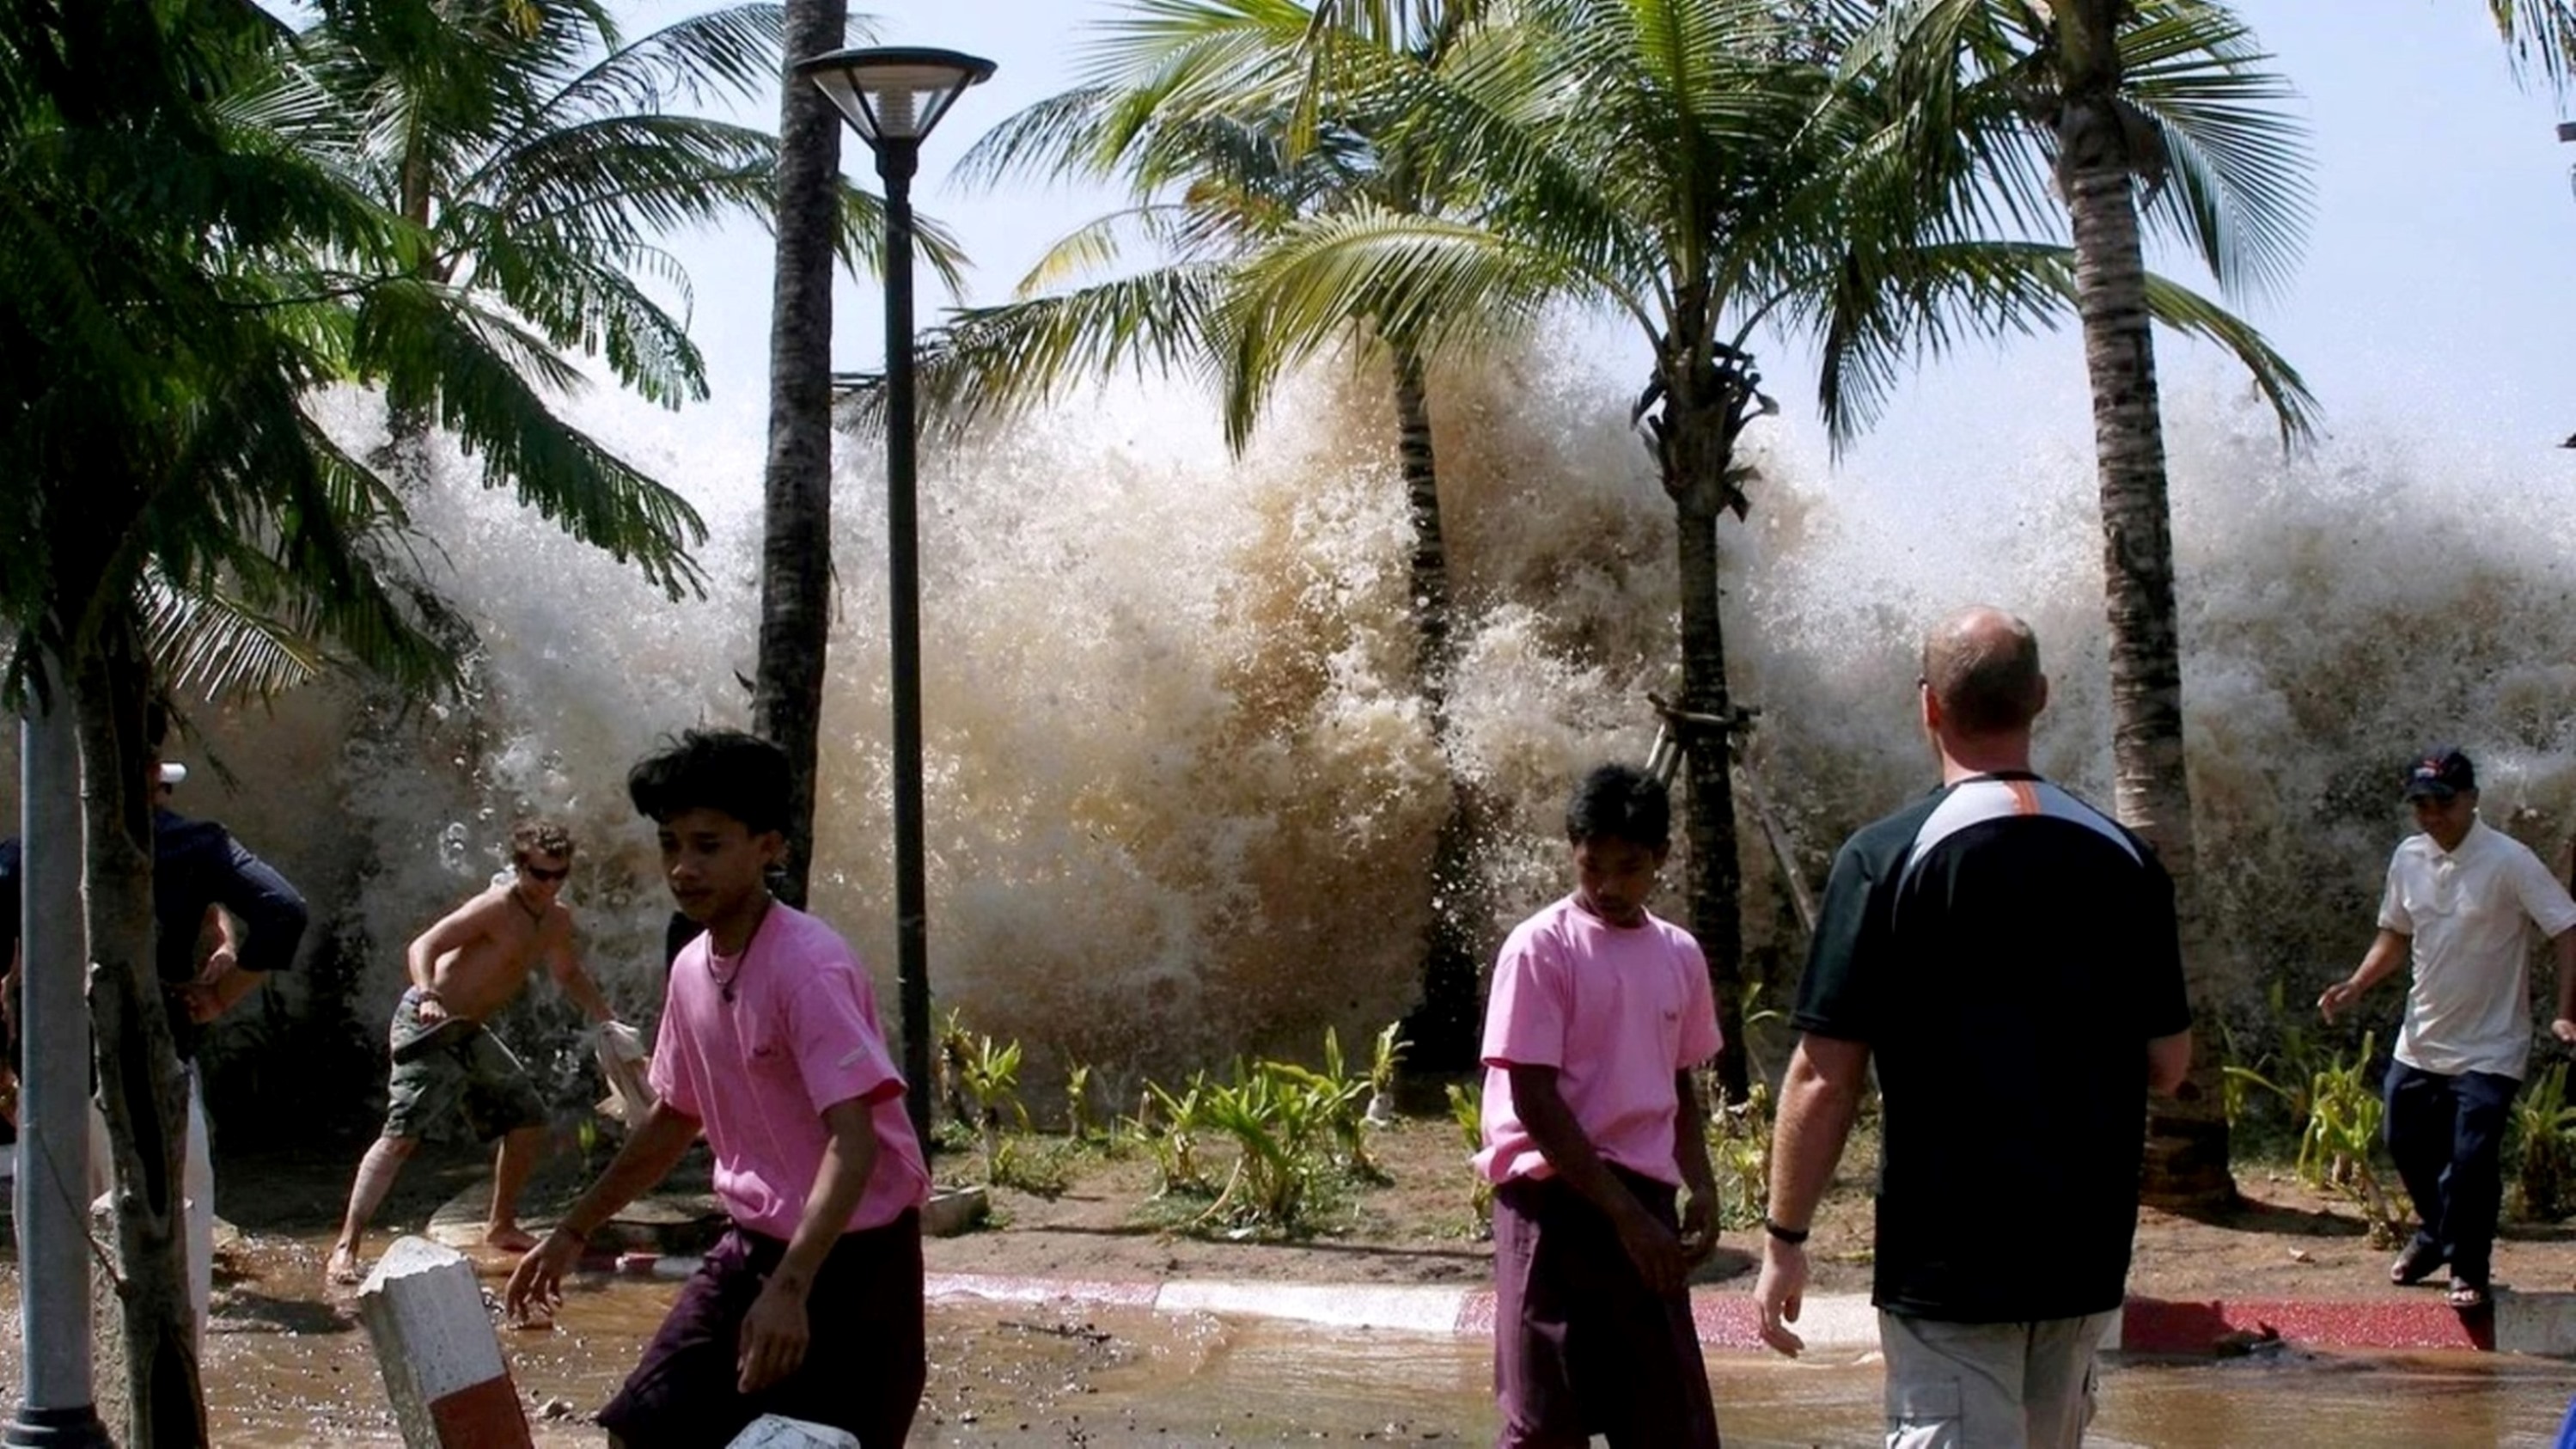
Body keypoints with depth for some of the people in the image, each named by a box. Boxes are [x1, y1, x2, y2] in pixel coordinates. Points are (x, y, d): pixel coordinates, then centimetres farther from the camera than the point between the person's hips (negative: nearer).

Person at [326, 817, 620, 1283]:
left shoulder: (557, 920, 7)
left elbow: (569, 974, 26)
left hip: (469, 1033, 9)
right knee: (402, 1135, -19)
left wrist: (608, 1020, 16)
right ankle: (346, 1247, -23)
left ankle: (501, 1225, 31)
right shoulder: (496, 908, -19)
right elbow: (422, 947, -27)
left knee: (527, 1118, 14)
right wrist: (427, 996, -45)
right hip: (429, 1024, -9)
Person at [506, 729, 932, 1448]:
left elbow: (854, 1141, -30)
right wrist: (573, 1232, 22)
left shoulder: (810, 966, -21)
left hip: (849, 1259, -8)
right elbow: (673, 1122, 19)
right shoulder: (690, 970, 4)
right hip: (751, 1246, 8)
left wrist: (791, 1288, -40)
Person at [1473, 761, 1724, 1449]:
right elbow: (1535, 1101, -13)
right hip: (1555, 1199, -6)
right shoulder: (1541, 947, -9)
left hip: (1645, 1200, 6)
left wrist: (1700, 1188, 3)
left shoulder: (1679, 955, 10)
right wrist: (1625, 1214, -15)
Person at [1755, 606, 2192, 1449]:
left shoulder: (1886, 859, -11)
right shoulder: (2124, 860, 2)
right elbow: (2167, 1064, 7)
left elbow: (1825, 1078, -13)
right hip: (2087, 1252, 5)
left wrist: (1784, 1239, -4)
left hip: (1945, 1259, -5)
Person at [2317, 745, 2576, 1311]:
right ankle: (2434, 1234, 40)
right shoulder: (2408, 859, 2)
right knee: (2407, 1144, 15)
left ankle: (2468, 1269, 10)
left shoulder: (2508, 861, -18)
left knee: (2471, 1160, -9)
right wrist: (2355, 985, -1)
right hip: (2421, 1040, 6)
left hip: (2487, 1048, -6)